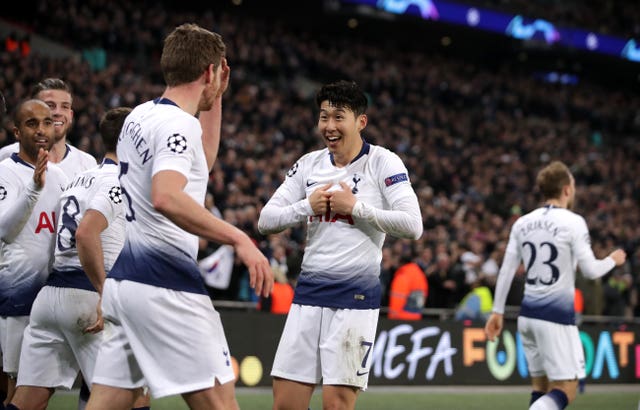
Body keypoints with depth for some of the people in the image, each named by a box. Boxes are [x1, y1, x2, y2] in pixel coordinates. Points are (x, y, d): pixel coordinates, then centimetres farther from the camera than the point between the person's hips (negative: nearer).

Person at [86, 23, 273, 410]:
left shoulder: (140, 115, 15)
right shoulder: (178, 124, -12)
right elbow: (166, 197, -30)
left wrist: (216, 100, 29)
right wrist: (239, 238, -28)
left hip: (124, 278, 9)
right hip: (164, 285, -9)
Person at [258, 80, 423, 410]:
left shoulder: (384, 162, -4)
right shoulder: (308, 165, 11)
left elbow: (412, 225, -14)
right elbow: (266, 221, 9)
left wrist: (356, 207, -14)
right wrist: (308, 206, -7)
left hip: (356, 295, -5)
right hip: (309, 292, 5)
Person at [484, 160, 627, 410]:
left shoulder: (522, 223, 8)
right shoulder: (573, 222, -9)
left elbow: (506, 270, 9)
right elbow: (590, 270, -8)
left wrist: (497, 311, 15)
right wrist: (613, 260, 12)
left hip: (528, 314, 7)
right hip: (557, 315, -7)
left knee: (541, 386, 15)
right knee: (565, 390, -5)